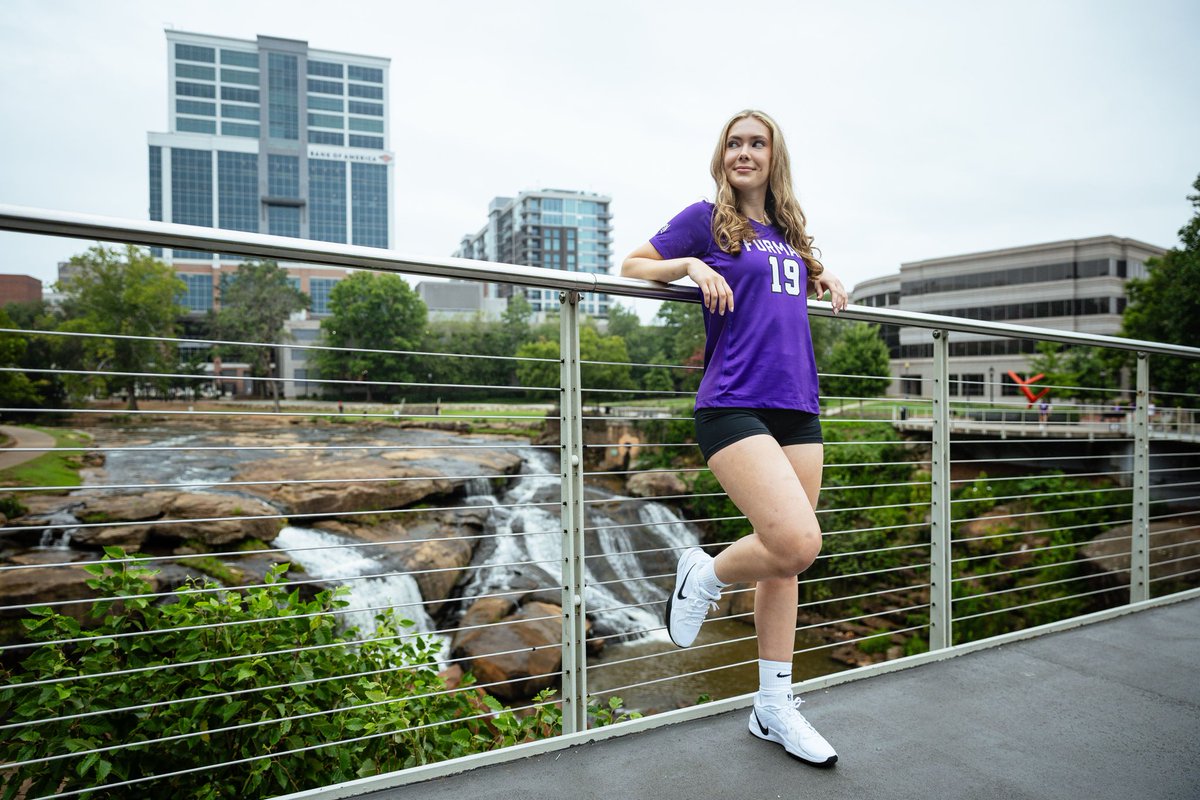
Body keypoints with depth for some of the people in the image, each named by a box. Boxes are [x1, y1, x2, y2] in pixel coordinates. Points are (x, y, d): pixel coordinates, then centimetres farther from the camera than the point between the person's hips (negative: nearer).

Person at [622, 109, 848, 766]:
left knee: (786, 561, 8)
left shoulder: (788, 231, 21)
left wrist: (824, 280, 18)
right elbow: (632, 266, 7)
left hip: (798, 409, 7)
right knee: (798, 543, -22)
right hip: (734, 406, -6)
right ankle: (704, 576, 10)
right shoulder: (705, 219, 5)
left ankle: (774, 708, 22)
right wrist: (693, 265, -10)